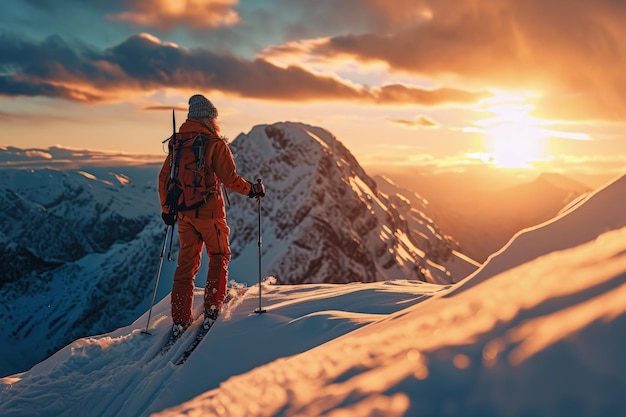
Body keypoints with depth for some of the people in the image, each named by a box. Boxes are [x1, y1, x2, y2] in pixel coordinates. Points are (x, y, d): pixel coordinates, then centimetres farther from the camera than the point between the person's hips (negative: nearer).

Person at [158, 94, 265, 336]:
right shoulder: (215, 143, -9)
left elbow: (164, 177, 10)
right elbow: (229, 178, -14)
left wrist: (167, 209, 19)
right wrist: (252, 190, 3)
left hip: (184, 213, 5)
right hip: (209, 211, -5)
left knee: (186, 263, 11)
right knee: (219, 257, 13)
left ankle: (180, 319, 11)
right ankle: (212, 309, 7)